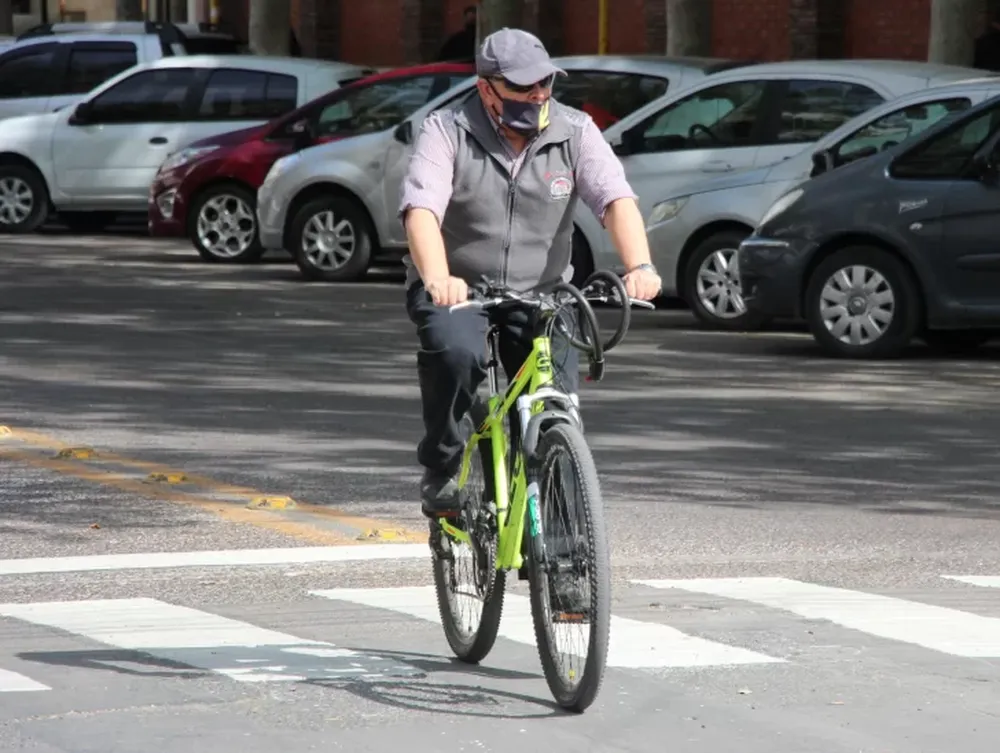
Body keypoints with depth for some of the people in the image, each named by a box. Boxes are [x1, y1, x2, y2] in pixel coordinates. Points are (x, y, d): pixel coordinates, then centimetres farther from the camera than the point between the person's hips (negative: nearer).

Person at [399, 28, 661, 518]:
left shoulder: (575, 133, -5)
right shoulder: (446, 132, -12)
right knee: (456, 353, -33)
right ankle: (440, 469, -10)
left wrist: (639, 266, -38)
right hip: (457, 289, -2)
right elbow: (421, 209, -26)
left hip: (540, 293, 2)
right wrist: (437, 280, -46)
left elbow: (616, 198, -18)